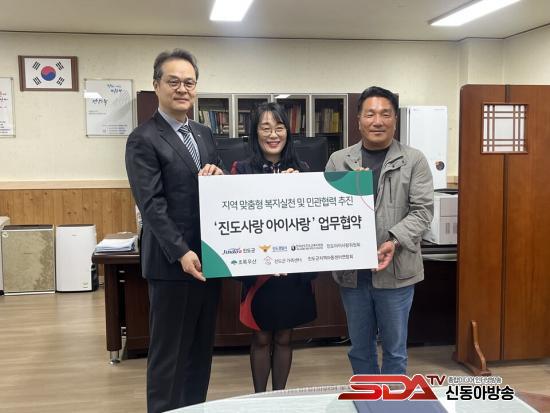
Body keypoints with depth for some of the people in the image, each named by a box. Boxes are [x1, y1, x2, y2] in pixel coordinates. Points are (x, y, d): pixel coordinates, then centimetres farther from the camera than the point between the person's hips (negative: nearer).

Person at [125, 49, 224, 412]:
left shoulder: (205, 134, 14)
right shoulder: (143, 139, -8)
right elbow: (151, 204, -15)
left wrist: (218, 175, -7)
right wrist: (181, 253, -23)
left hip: (209, 257, 7)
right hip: (173, 262, -7)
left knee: (202, 348, 16)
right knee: (169, 353, 4)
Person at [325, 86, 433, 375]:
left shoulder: (414, 160, -1)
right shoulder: (338, 160, 5)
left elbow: (422, 210, -5)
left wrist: (394, 242, -18)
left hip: (396, 270, -2)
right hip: (351, 269, 2)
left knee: (394, 348, 11)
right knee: (360, 347, 16)